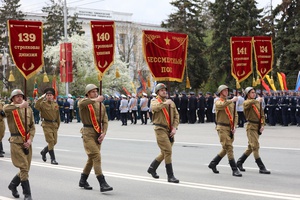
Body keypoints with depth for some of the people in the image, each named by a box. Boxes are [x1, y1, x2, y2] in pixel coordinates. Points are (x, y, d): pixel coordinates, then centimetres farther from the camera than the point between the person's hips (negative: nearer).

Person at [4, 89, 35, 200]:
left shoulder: (28, 109, 10)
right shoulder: (10, 108, -1)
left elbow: (32, 126, 9)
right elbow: (5, 109, -28)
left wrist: (30, 139, -5)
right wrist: (20, 106, -39)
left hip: (27, 142, 5)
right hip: (16, 141, -5)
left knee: (26, 168, 11)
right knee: (23, 167, -11)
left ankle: (13, 185, 36)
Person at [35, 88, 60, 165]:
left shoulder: (55, 104, 8)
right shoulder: (43, 103, -6)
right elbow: (36, 106, -27)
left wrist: (58, 124, 16)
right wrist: (41, 98, -24)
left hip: (54, 124, 5)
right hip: (47, 124, -5)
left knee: (54, 142, 10)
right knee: (51, 141, -9)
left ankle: (44, 151, 35)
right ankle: (53, 159, -3)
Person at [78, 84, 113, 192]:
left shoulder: (101, 105, 11)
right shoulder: (84, 102, -4)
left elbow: (105, 120, 9)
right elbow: (81, 103, -32)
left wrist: (103, 133, -6)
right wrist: (95, 100, -28)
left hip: (98, 133, 6)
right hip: (88, 132, -6)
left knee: (92, 158, 14)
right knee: (96, 156, -15)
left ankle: (83, 181, 30)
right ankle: (102, 184, -19)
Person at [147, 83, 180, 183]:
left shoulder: (171, 102, 15)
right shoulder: (155, 101, 0)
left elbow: (176, 115, 11)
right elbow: (155, 107, -26)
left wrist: (174, 128, -1)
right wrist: (165, 103, -16)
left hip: (169, 130, 6)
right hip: (160, 129, -6)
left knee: (164, 153, 14)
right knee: (168, 152, -12)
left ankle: (152, 168, 33)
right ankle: (170, 176, -8)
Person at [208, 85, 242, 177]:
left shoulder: (231, 103, 16)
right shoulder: (218, 102, -3)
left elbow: (235, 115, 15)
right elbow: (222, 105, -29)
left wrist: (234, 126, 1)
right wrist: (232, 100, -29)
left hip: (230, 128, 7)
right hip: (222, 128, -7)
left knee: (226, 149, 12)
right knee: (229, 148, -11)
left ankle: (213, 164, 28)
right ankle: (234, 170, -12)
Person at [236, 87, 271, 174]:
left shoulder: (257, 103, 17)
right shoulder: (246, 102, -4)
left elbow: (262, 114, 16)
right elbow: (248, 104, -31)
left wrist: (262, 125, 3)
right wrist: (256, 100, -40)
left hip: (258, 127, 8)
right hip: (251, 126, -8)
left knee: (251, 147, 14)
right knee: (255, 146, -11)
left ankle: (239, 162, 27)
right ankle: (261, 168, -11)